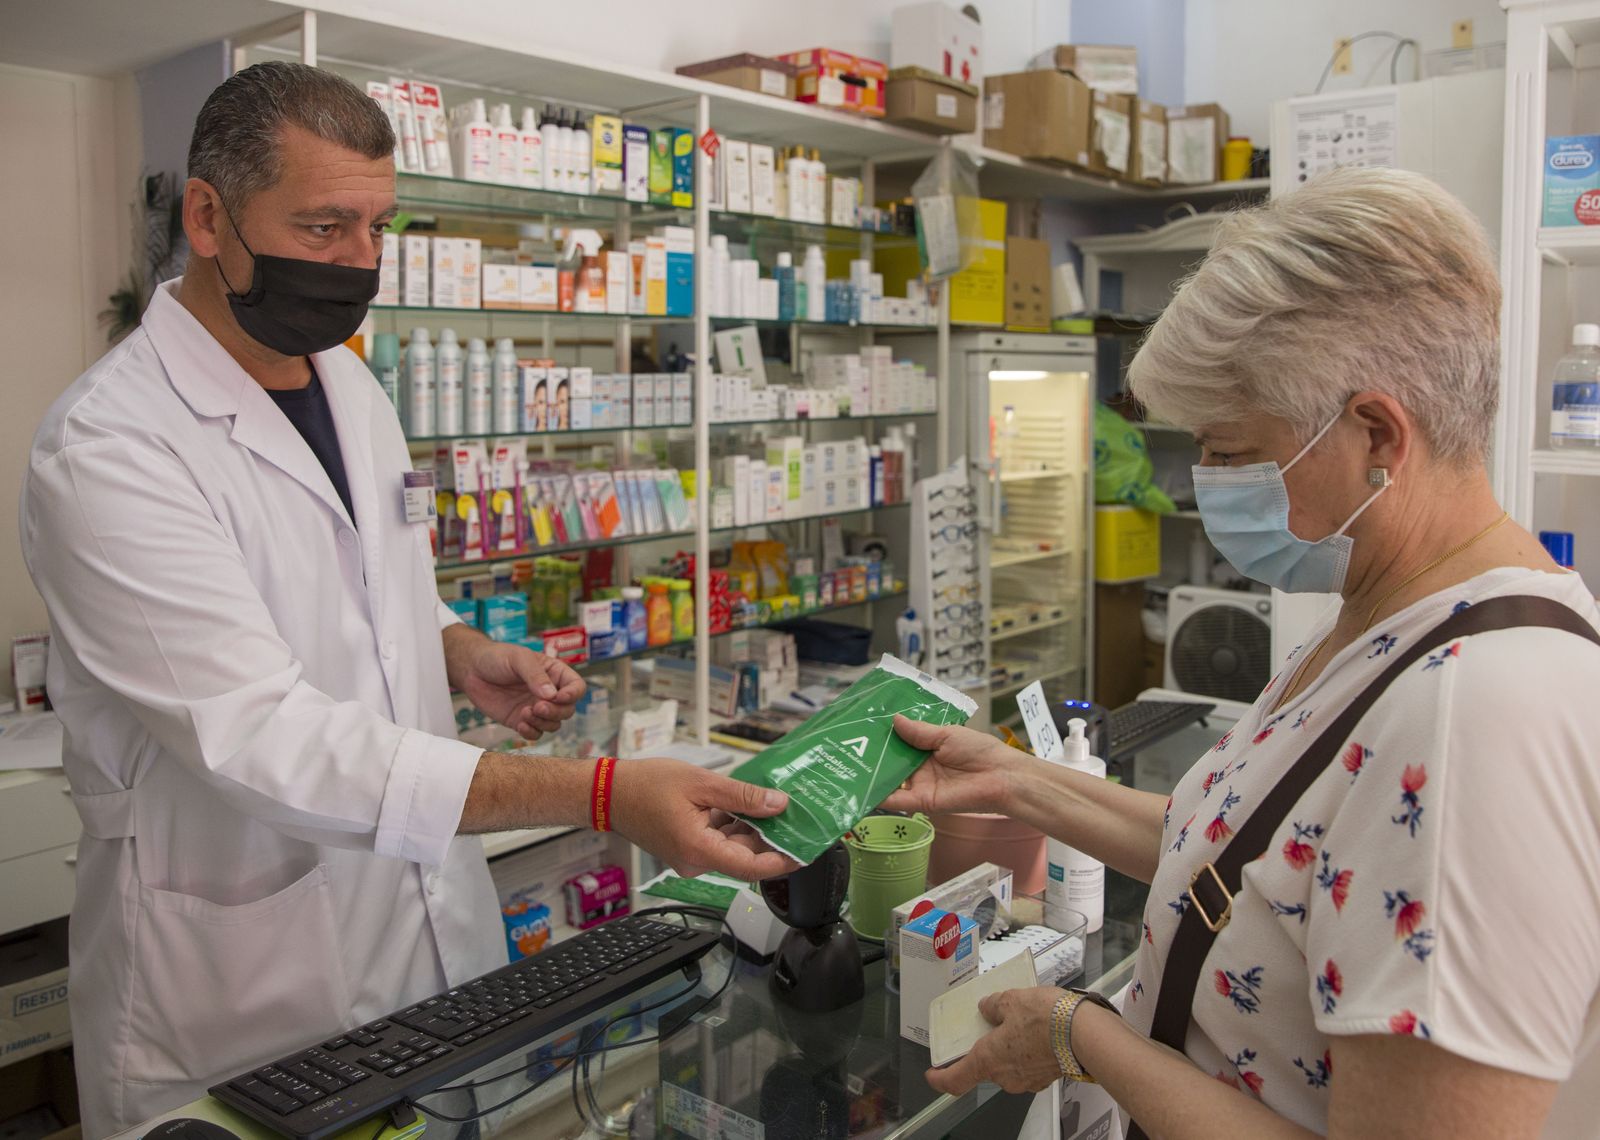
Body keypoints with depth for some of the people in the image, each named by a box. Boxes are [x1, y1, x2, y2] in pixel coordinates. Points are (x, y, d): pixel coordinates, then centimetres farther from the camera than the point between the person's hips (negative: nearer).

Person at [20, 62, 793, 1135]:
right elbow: (263, 739, -30)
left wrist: (461, 652, -3)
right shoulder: (108, 446, -21)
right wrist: (602, 794, -37)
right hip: (243, 992, -6)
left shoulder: (352, 384, 5)